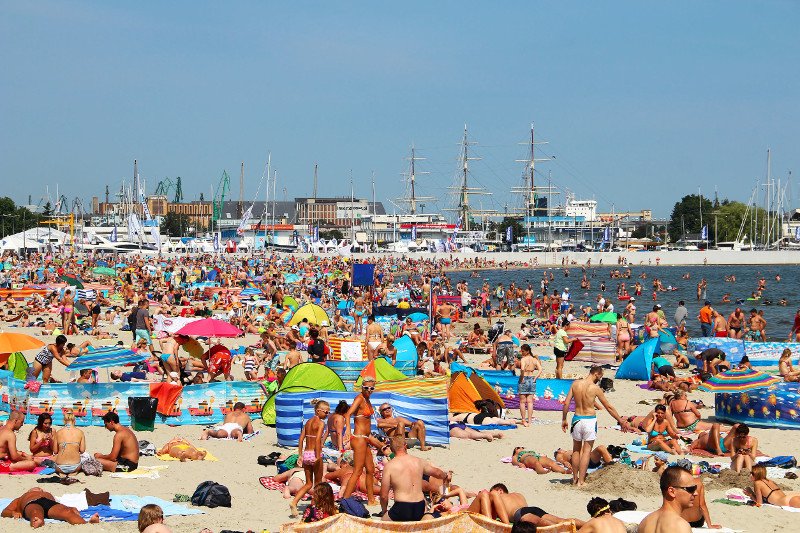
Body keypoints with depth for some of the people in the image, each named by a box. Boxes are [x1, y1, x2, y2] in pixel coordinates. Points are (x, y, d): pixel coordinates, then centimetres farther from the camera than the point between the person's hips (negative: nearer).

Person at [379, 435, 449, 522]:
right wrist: (446, 475, 51)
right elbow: (437, 473, 27)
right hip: (420, 508, 4)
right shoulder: (418, 461, 7)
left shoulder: (389, 466, -6)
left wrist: (384, 511, 16)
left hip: (402, 508, -4)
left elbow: (384, 496, -3)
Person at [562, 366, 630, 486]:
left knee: (576, 450, 18)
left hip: (577, 419, 4)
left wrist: (564, 420, 11)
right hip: (590, 420, -4)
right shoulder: (595, 388, -11)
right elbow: (608, 407, -4)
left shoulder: (575, 384, -1)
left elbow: (566, 403, 0)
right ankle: (581, 480, 1)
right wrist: (621, 421, 5)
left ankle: (575, 478, 25)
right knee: (586, 451, 4)